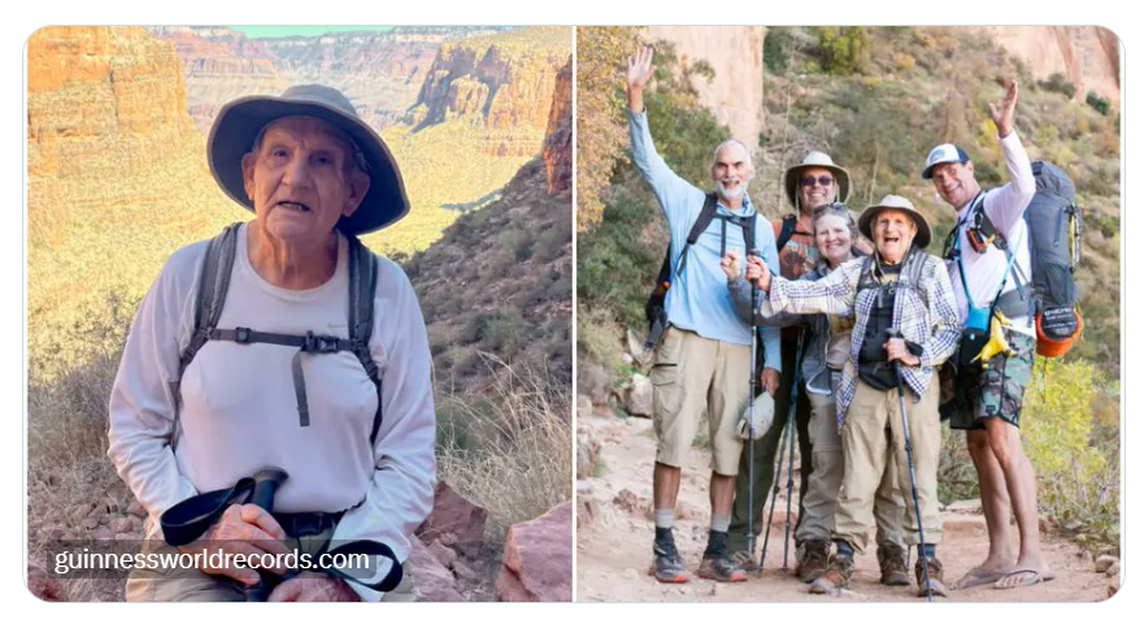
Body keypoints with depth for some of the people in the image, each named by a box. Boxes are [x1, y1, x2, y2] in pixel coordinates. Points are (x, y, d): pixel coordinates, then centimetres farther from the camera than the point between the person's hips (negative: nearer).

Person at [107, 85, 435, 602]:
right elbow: (133, 430, 6)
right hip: (196, 561, 0)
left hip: (343, 550, 1)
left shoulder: (386, 293, -2)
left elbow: (409, 461, 0)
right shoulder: (188, 276, 0)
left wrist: (341, 579, -10)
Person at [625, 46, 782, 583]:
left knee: (729, 453, 5)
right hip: (687, 339, -3)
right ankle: (664, 547, 1)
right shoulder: (689, 204, 9)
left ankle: (716, 551, 13)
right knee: (674, 442, -6)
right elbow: (646, 159, -1)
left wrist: (772, 360, 9)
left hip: (739, 348, 4)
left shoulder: (762, 229, 16)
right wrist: (636, 97, -14)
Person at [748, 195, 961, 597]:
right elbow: (814, 295, 3)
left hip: (914, 385, -2)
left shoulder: (931, 270, 6)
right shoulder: (857, 272, 13)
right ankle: (844, 558, 8)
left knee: (920, 475, -2)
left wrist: (916, 353, -9)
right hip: (865, 385, 2)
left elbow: (951, 328, 5)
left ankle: (928, 561, 5)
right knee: (856, 477, 4)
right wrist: (770, 285, -11)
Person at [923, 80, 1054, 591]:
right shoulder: (958, 231, 25)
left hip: (1005, 337, -9)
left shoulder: (997, 205, 0)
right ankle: (999, 556, 8)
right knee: (979, 445, 5)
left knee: (1001, 439, -20)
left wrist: (1005, 131, -35)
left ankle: (1032, 554, -20)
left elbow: (1024, 186, -25)